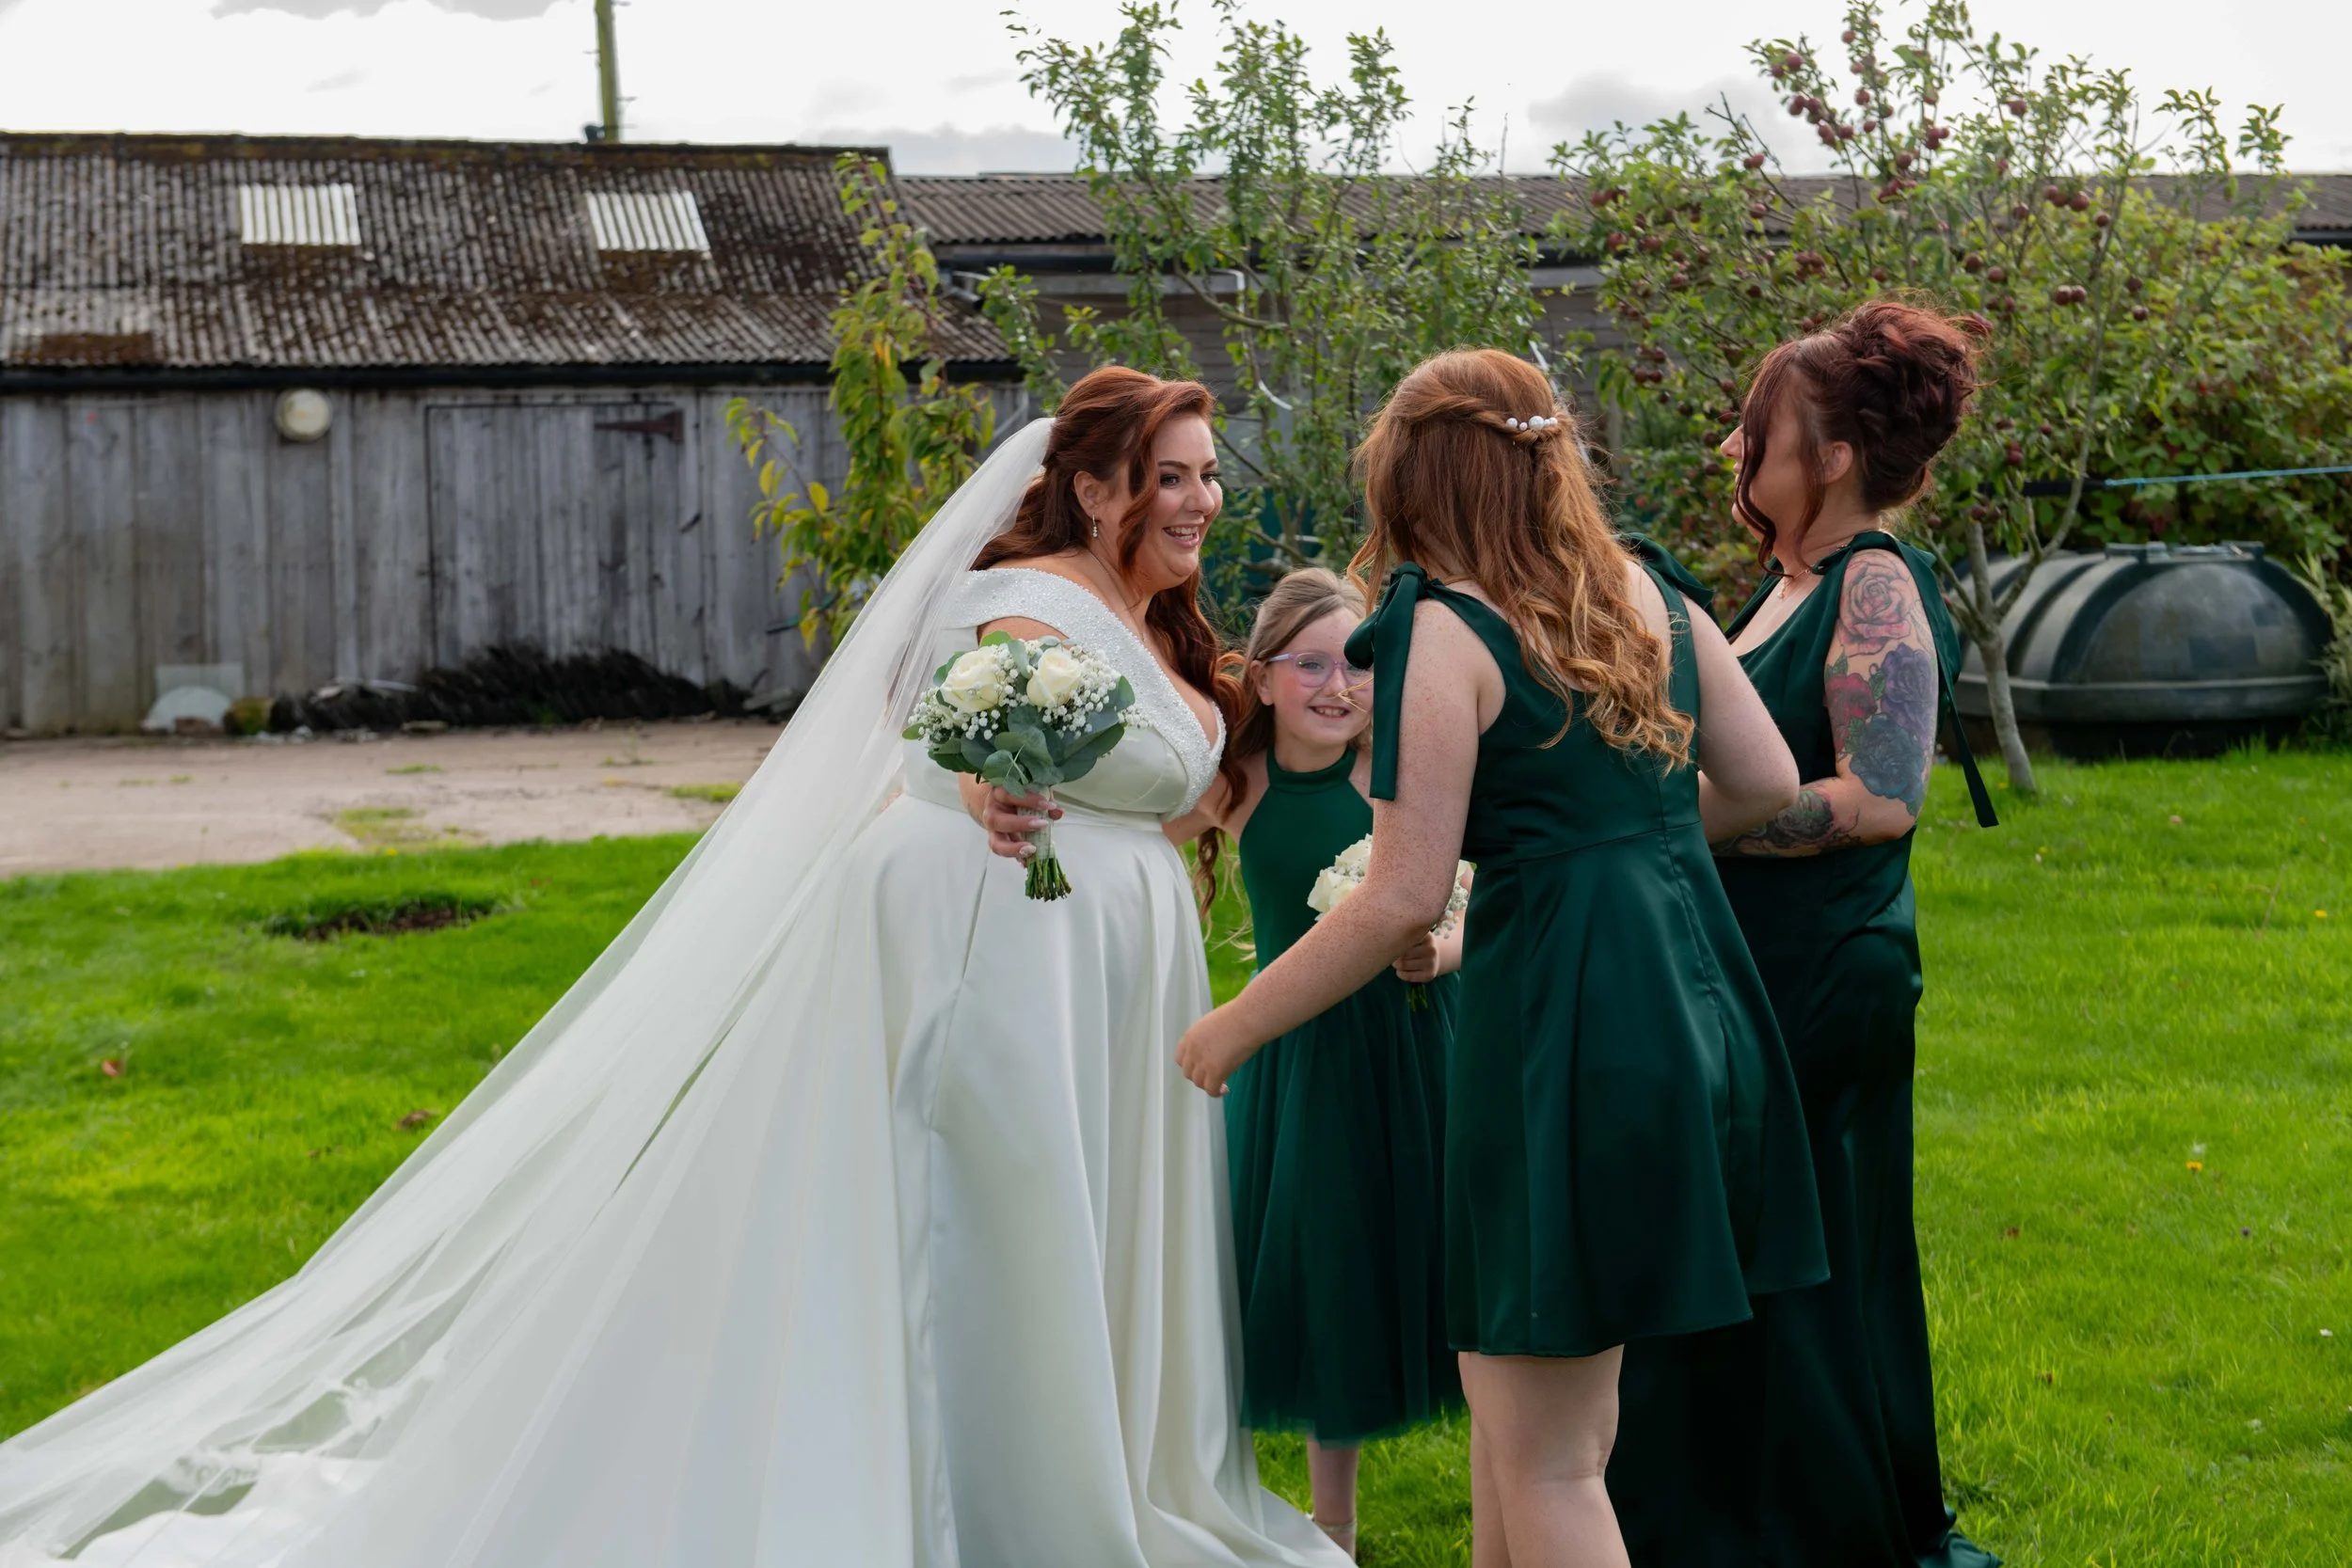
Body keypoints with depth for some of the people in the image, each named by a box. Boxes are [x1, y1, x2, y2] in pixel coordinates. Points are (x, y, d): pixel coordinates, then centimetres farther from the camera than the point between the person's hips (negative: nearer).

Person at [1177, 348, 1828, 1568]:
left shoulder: (1443, 632, -11)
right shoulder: (1644, 590, 10)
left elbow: (1404, 898, -15)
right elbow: (1767, 785, 13)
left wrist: (1232, 1028, -4)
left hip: (1556, 1011, -8)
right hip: (1690, 999, 8)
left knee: (1544, 1459, 3)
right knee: (1509, 1387, 22)